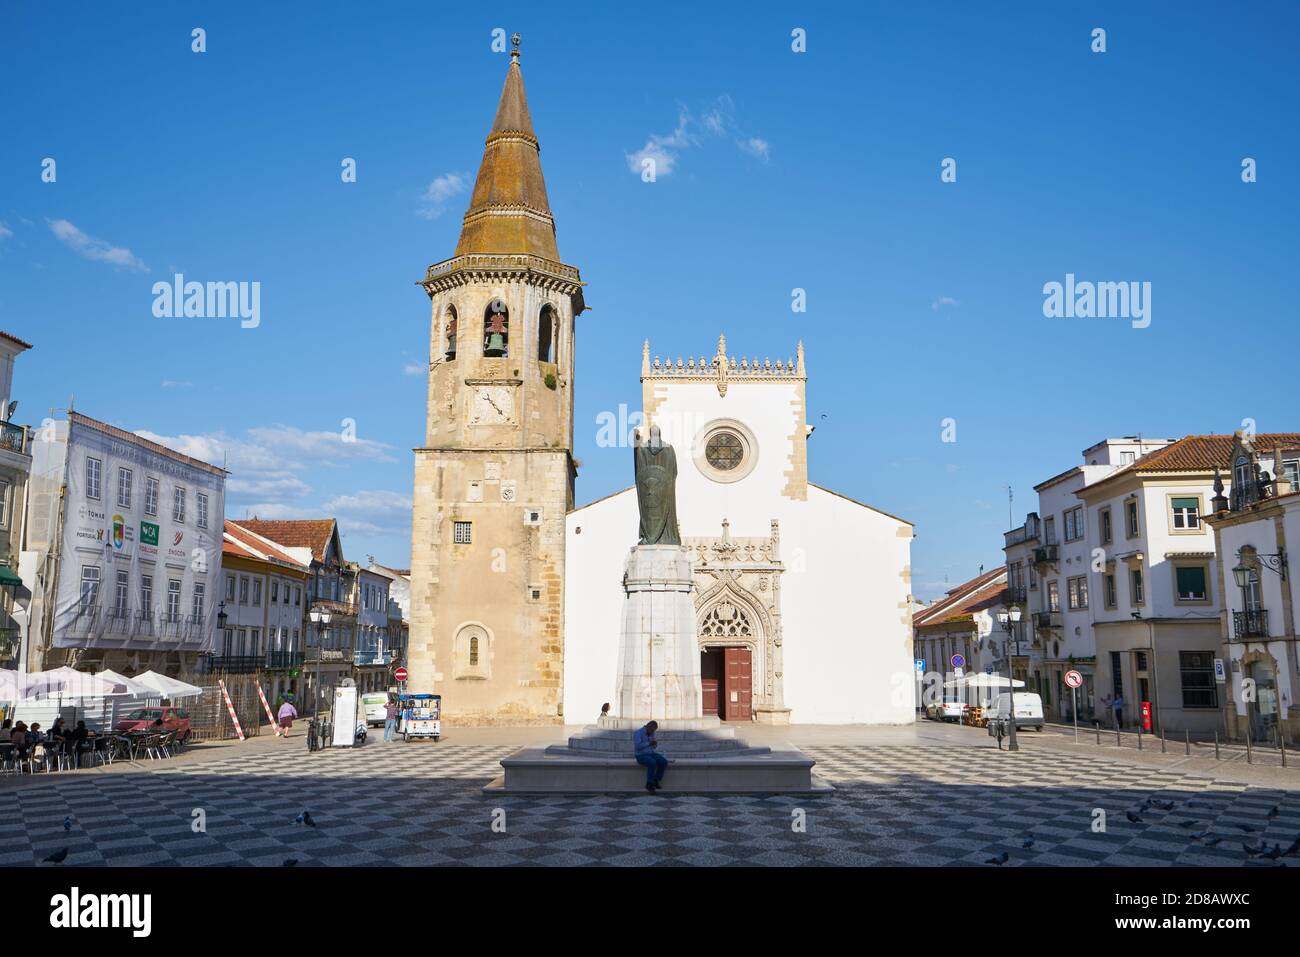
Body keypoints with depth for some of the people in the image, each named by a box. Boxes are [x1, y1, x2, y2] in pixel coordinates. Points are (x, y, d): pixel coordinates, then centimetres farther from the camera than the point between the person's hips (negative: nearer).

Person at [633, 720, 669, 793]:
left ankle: (655, 781, -8)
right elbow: (637, 746, -25)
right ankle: (649, 784, -23)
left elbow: (654, 746, 14)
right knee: (652, 763, -36)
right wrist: (649, 743, -24)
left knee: (664, 762, -19)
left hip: (651, 754, 7)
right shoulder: (638, 733, -16)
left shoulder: (651, 733, 9)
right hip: (641, 756, -7)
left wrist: (655, 743, -10)